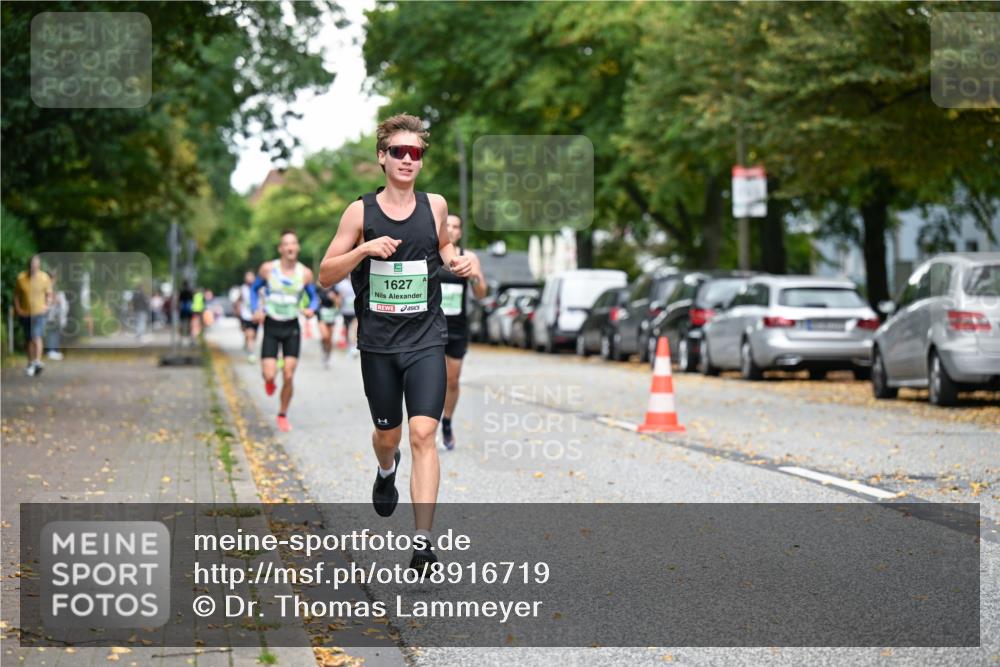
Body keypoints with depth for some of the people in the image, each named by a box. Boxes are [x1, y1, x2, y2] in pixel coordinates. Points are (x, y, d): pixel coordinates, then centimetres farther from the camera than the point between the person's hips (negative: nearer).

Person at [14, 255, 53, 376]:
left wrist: (47, 306, -8)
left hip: (39, 313, -2)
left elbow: (49, 294, 5)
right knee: (29, 339, 11)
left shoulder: (44, 278, -6)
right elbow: (16, 294, 6)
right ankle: (31, 364, 22)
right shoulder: (21, 278, -5)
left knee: (36, 337, -19)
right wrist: (17, 308, -2)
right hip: (25, 313, 2)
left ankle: (37, 361, -23)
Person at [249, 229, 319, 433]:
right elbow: (254, 289, 9)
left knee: (288, 377, -4)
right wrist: (256, 310, -8)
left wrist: (311, 309, -14)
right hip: (271, 326, -1)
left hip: (292, 328, 1)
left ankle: (283, 416, 17)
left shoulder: (305, 273, -4)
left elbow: (314, 297, 9)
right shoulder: (268, 269, -7)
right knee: (269, 375, -12)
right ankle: (268, 380, 28)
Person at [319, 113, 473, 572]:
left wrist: (456, 261, 2)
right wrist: (364, 249, -19)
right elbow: (325, 276, -3)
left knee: (423, 434, -14)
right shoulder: (360, 211, -3)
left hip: (426, 340, 0)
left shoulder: (435, 205, 2)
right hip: (378, 343, 0)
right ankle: (386, 472, 53)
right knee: (388, 435, 15)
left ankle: (422, 540, -15)